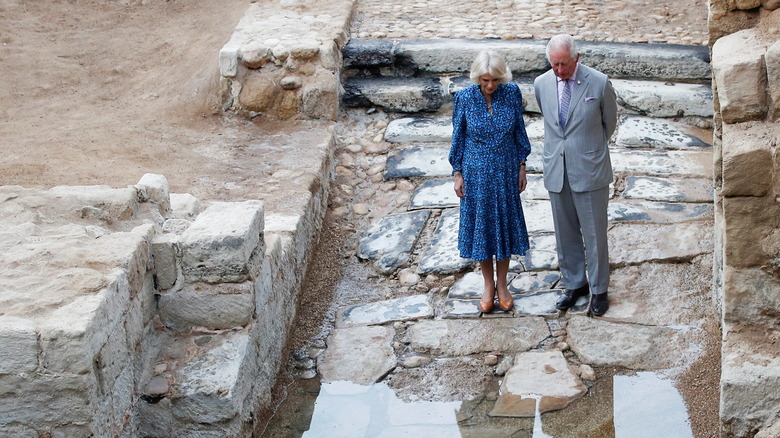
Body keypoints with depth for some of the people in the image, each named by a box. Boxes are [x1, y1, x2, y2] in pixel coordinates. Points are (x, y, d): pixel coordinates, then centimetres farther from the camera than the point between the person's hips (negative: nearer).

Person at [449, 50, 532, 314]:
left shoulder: (512, 93, -9)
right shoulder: (465, 98, -13)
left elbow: (519, 131, 2)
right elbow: (458, 137, -3)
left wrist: (522, 167, 3)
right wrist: (457, 174, -2)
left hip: (506, 171, 1)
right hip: (476, 172, -1)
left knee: (505, 224, 10)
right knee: (480, 224, 8)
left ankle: (502, 284, 26)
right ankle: (488, 286, 25)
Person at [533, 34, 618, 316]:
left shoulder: (599, 83, -11)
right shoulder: (541, 84, -1)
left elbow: (610, 122, 5)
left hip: (589, 170, -3)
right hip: (556, 170, 4)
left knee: (594, 233, 5)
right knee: (565, 233, 14)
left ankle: (598, 290, 19)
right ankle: (574, 284, 30)